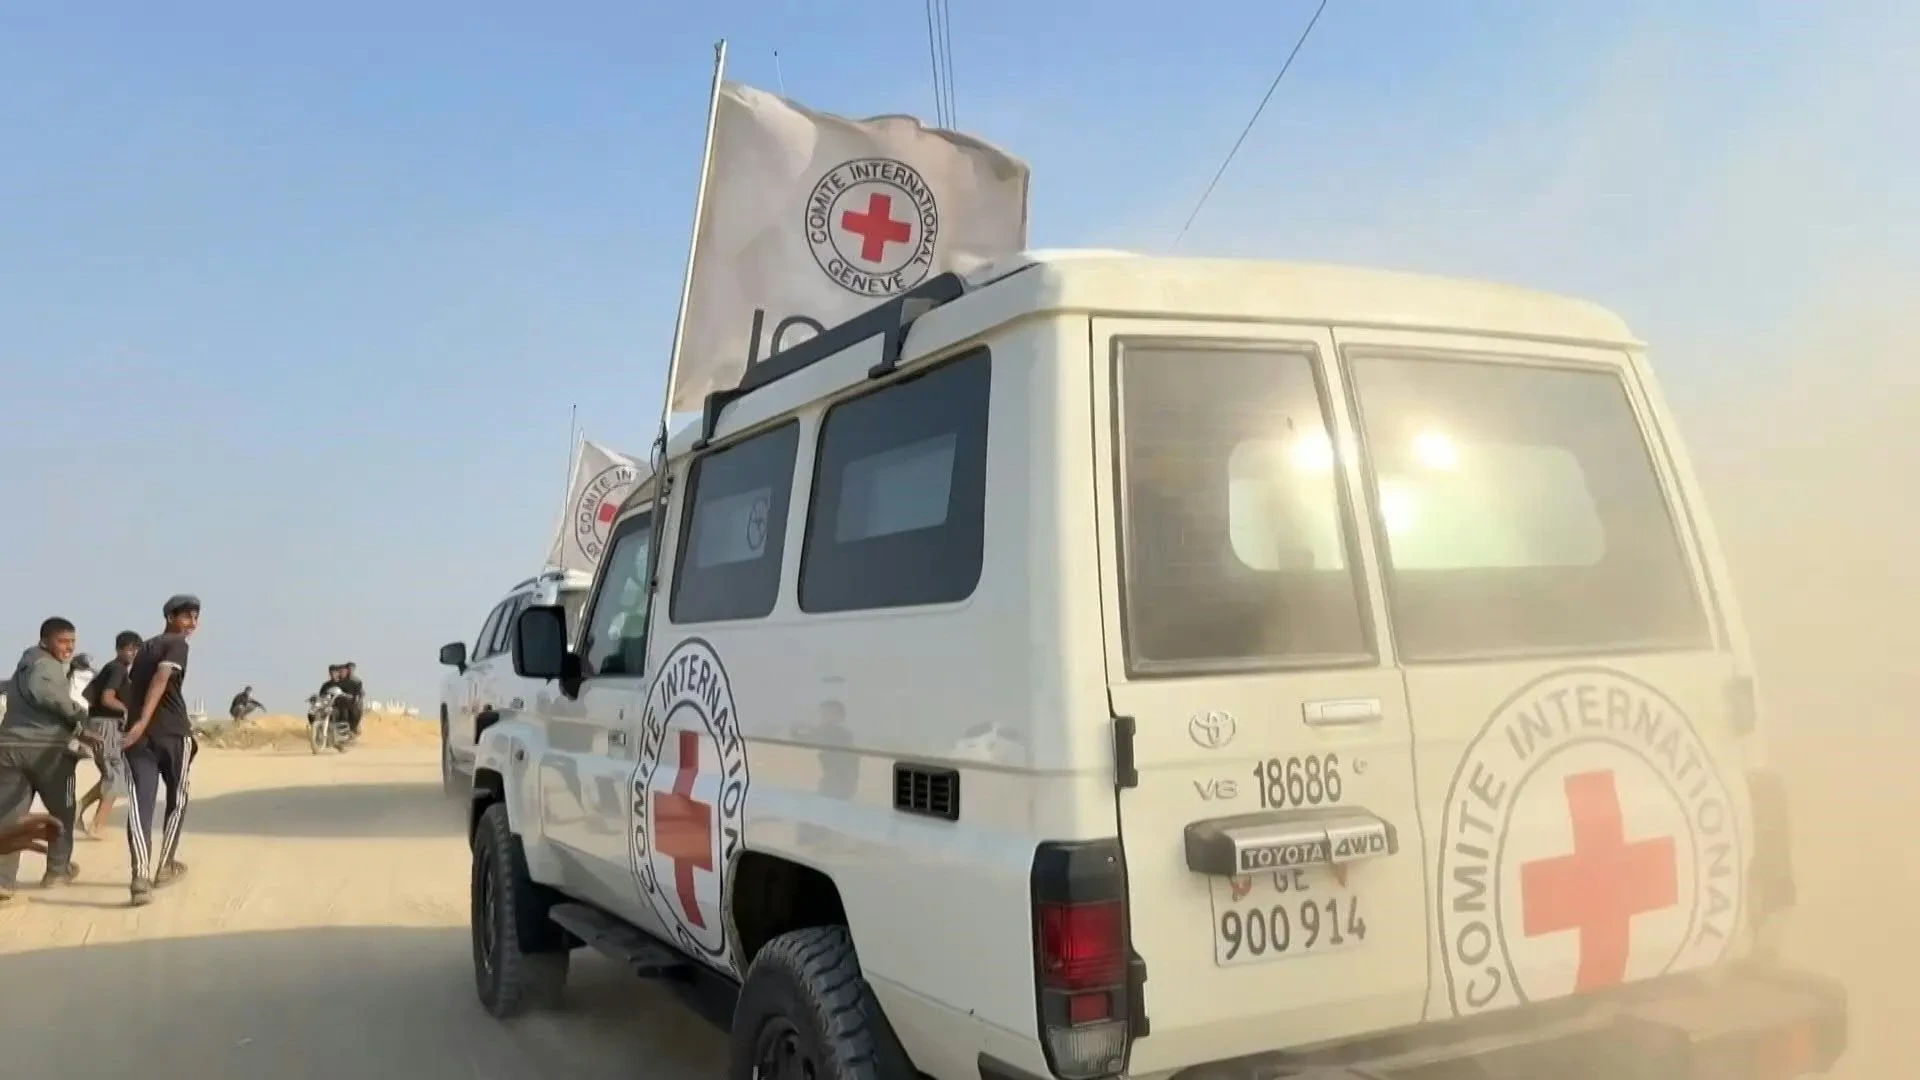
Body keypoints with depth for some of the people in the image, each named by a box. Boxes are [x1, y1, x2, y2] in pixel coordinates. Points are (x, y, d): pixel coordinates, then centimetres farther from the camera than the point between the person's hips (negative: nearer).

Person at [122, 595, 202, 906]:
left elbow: (130, 690, 28)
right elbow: (161, 680, -17)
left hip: (139, 734, 5)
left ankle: (141, 875, -22)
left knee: (141, 803, -6)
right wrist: (142, 723, -25)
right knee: (177, 799, 14)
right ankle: (164, 868, 20)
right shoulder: (177, 643, -1)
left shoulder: (143, 648, 23)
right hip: (173, 733, -5)